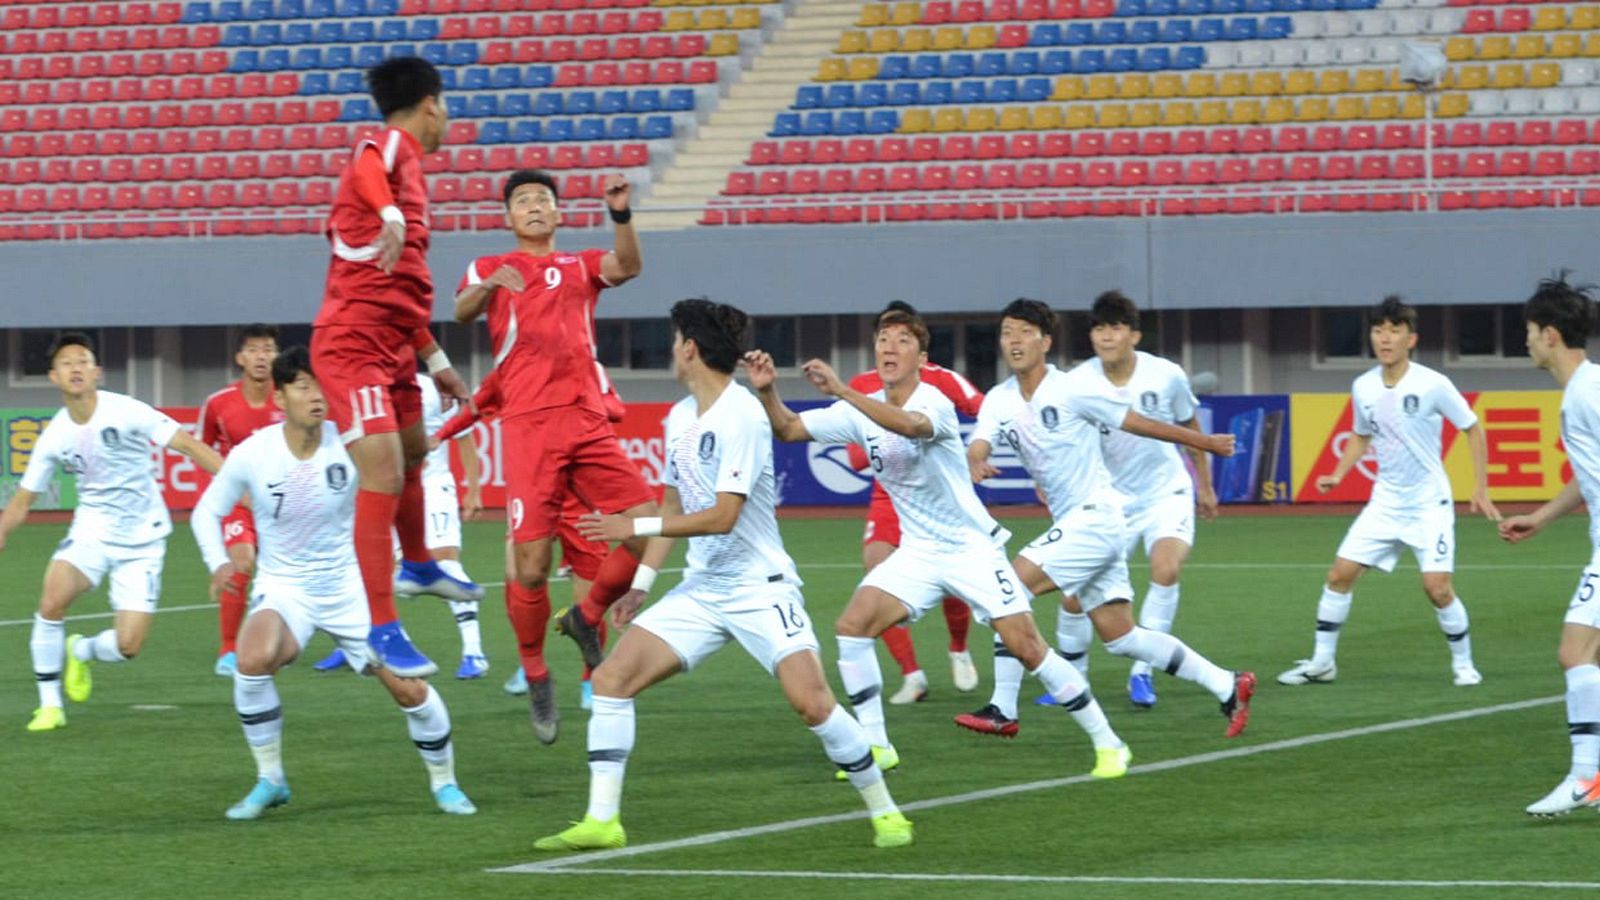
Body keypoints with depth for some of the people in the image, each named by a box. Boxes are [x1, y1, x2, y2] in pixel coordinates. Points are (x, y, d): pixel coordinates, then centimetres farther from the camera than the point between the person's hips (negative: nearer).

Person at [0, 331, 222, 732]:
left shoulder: (125, 412, -15)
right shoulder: (54, 437, -4)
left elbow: (188, 444, -16)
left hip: (142, 540, -2)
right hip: (92, 530, 2)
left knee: (127, 646, -10)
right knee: (52, 600, -26)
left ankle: (81, 652, 27)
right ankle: (49, 704, -9)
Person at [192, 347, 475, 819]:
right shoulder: (252, 454, -13)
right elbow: (207, 511, 1)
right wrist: (218, 563, -14)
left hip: (348, 586, 1)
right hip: (283, 588, -1)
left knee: (410, 688, -4)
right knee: (253, 660, -31)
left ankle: (444, 781, 26)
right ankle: (269, 780, -11)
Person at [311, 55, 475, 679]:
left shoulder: (409, 167, 18)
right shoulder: (390, 145, -9)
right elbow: (364, 169, -38)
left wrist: (437, 361, 32)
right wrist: (391, 215, -56)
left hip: (392, 348, 10)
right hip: (354, 346, -10)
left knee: (413, 456, 28)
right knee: (383, 479, -16)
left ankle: (417, 566, 52)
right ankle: (383, 631, -15)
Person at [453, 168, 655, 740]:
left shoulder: (581, 265, 18)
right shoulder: (490, 269, 13)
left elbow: (627, 267, -3)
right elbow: (463, 311, -8)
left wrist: (621, 214, -22)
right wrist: (488, 288, -31)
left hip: (588, 423, 3)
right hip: (528, 426, -3)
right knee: (531, 561, -12)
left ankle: (586, 618, 13)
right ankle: (535, 677, 6)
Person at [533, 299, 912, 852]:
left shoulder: (741, 417, -17)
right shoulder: (681, 418, 9)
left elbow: (721, 516, -22)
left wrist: (636, 527, -19)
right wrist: (642, 582, 17)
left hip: (760, 588, -8)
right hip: (701, 590, 8)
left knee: (810, 701, -20)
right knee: (611, 678, -5)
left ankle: (884, 811, -1)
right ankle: (601, 822, -3)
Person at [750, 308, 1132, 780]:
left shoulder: (933, 402, -19)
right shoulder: (862, 410, 0)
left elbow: (909, 424, -43)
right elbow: (788, 428, 0)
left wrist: (842, 391, -51)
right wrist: (766, 390, -20)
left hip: (972, 547, -6)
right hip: (917, 552, 6)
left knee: (1025, 646, -11)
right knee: (851, 626, -12)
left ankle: (1107, 742, 0)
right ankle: (875, 746, -2)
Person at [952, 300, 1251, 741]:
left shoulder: (1073, 387, -10)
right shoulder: (1000, 401, 7)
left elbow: (1138, 423, -1)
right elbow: (978, 446, -9)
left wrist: (1204, 442, 6)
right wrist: (975, 461, -34)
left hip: (1096, 514, -7)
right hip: (1071, 522, 7)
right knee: (1119, 635, 8)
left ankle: (1003, 711, -12)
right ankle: (1227, 686, 17)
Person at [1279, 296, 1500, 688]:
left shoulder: (1432, 385, -15)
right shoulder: (1363, 387, -1)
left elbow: (1473, 429, -4)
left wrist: (1481, 490, -6)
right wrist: (1337, 476, 4)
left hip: (1429, 502, -5)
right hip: (1385, 502, 5)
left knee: (1436, 586, -14)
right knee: (1340, 574, 0)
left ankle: (1463, 662, 8)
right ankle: (1322, 662, 12)